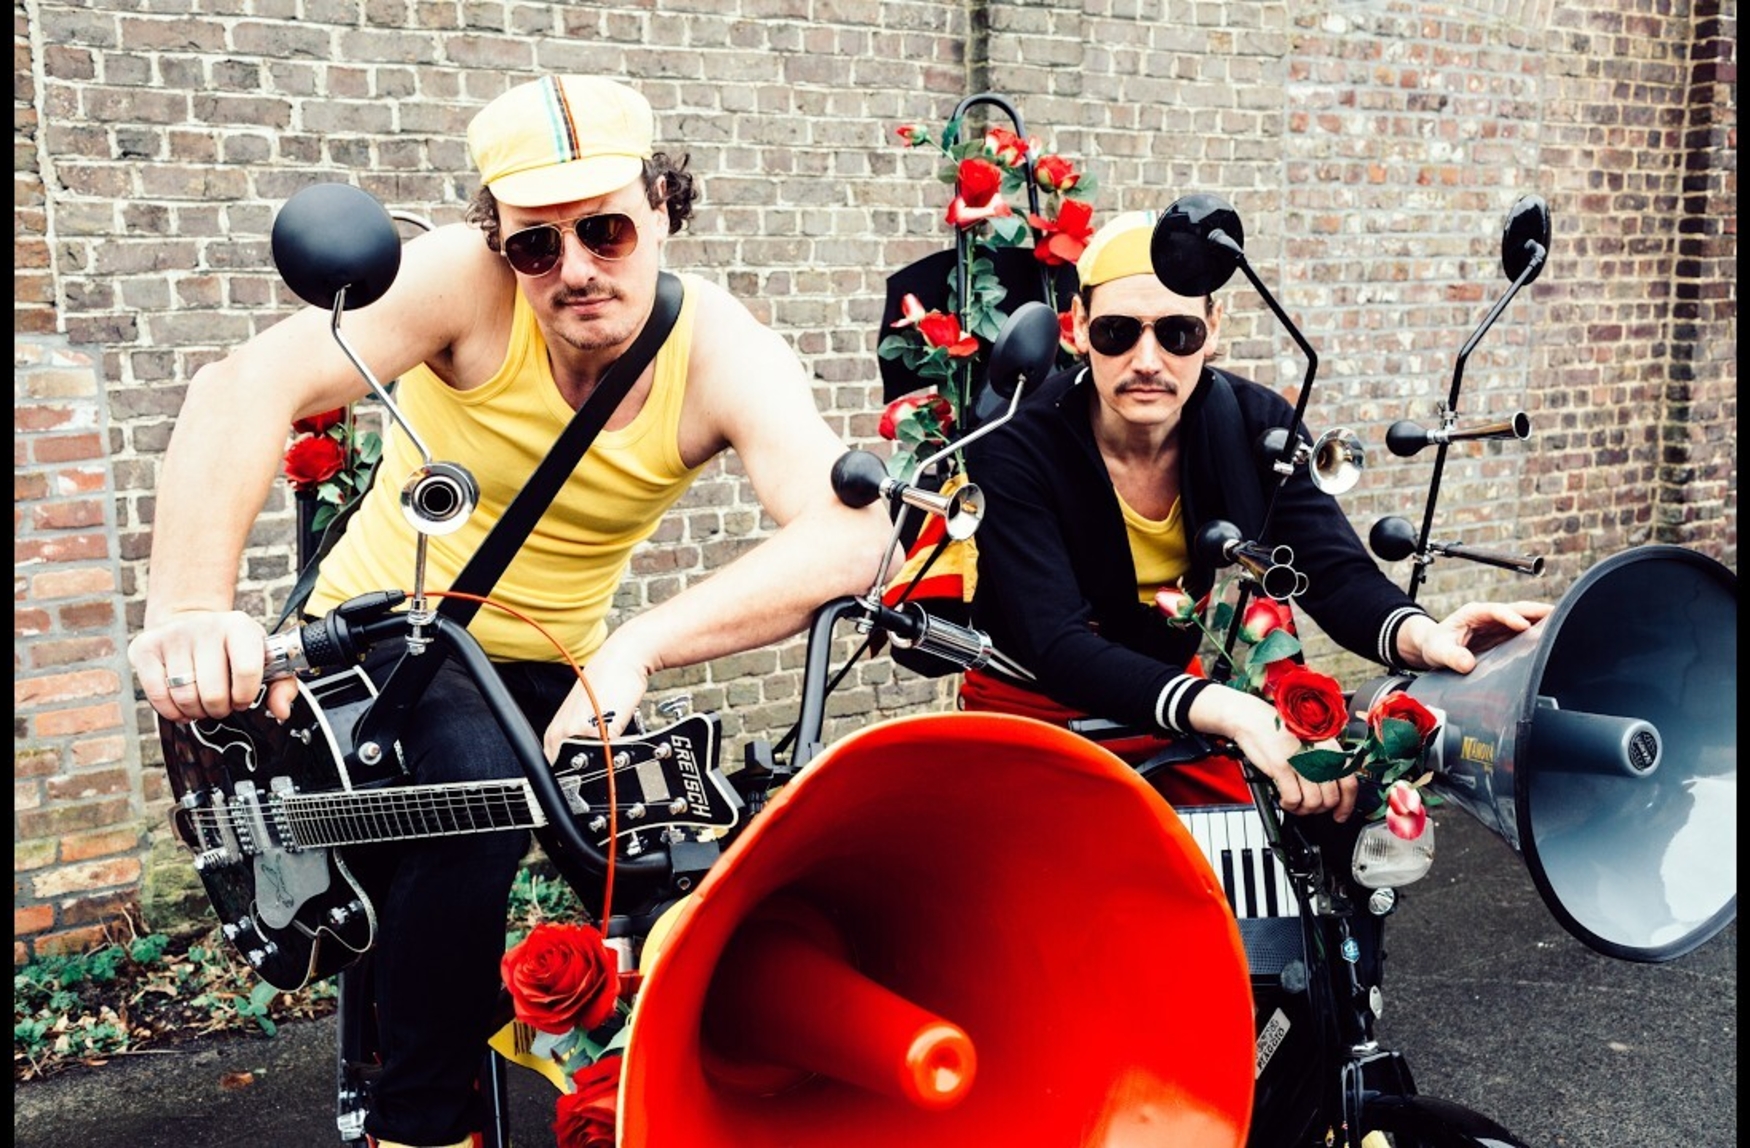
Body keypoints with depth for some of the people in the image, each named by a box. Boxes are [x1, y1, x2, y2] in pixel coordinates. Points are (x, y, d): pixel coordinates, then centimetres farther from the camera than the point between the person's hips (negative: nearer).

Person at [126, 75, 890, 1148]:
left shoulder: (723, 353, -18)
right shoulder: (469, 282, -22)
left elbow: (850, 530, -35)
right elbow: (247, 386, -35)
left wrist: (635, 649, -47)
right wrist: (191, 604, -51)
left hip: (551, 671, 3)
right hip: (380, 639, -3)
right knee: (477, 785, -33)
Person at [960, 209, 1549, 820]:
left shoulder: (1257, 425, -8)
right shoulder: (1012, 449, -20)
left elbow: (1336, 572, -17)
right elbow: (1059, 647, -30)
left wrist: (1421, 637, -42)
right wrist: (1232, 713, -45)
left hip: (1186, 689, 4)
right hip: (1040, 703, -3)